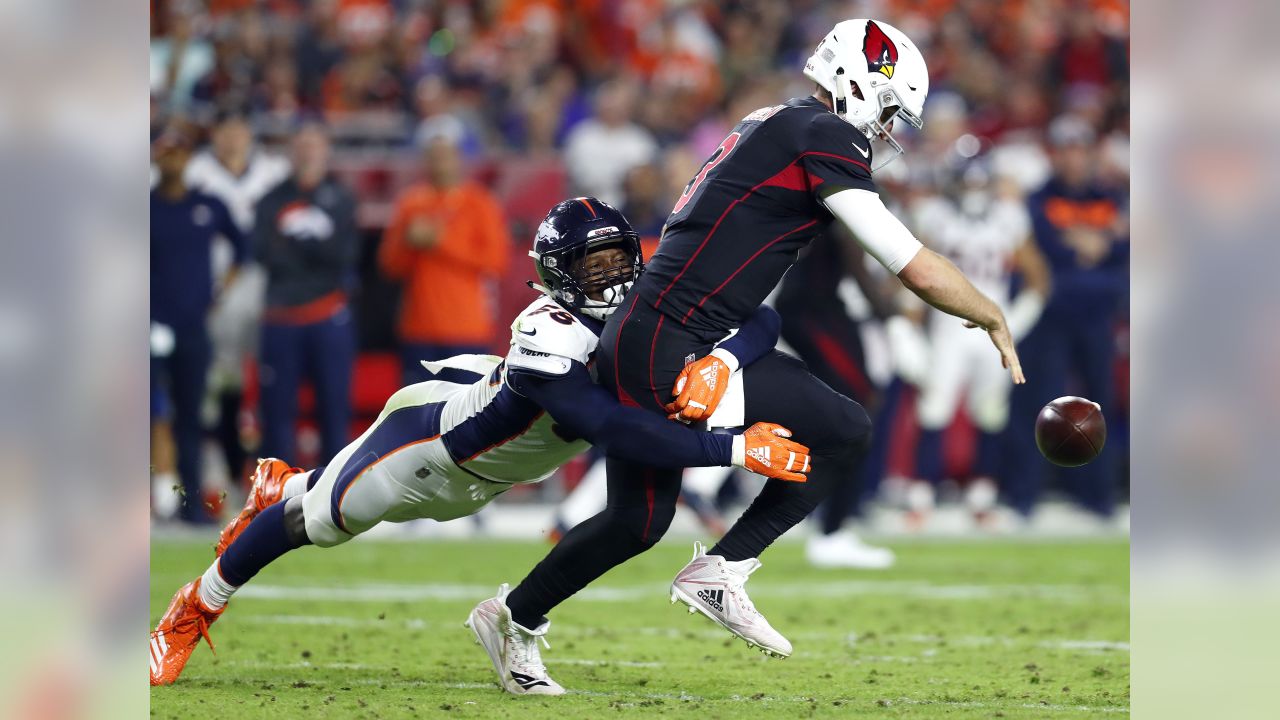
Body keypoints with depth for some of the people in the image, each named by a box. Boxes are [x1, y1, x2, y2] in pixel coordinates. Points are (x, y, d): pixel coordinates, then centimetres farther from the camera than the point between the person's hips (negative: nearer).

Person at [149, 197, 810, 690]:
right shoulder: (551, 337, -44)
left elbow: (761, 324, -25)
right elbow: (615, 432, -54)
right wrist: (737, 450, -58)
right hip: (427, 436, -7)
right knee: (317, 522, 10)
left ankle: (280, 487, 59)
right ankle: (197, 607, 34)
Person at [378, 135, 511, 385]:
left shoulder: (479, 203, -1)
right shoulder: (411, 204, 10)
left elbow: (497, 259, -9)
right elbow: (390, 263, 11)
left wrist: (443, 243, -13)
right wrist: (410, 243, -10)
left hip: (467, 330, -4)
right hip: (419, 331, 4)